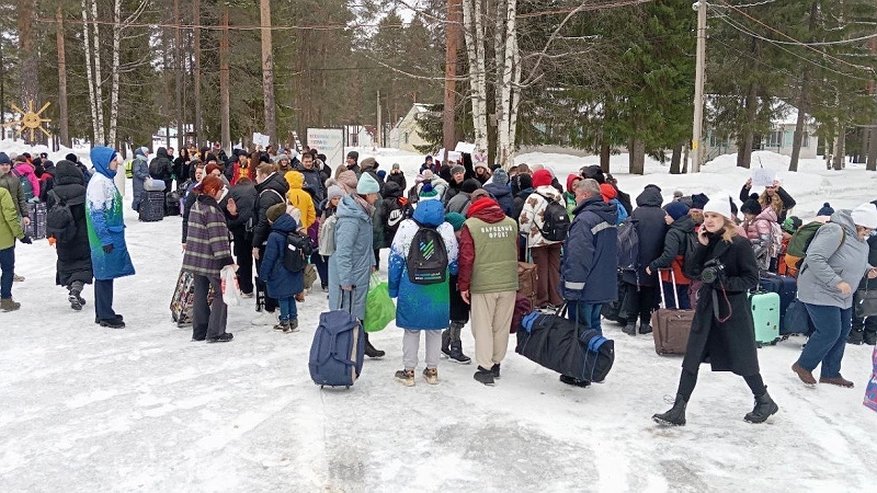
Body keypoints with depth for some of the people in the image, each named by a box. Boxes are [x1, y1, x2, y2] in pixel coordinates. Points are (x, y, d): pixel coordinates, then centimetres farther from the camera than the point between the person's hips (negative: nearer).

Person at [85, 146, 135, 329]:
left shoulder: (107, 180, 13)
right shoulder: (98, 181, -15)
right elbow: (96, 213, -19)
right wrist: (105, 239, -20)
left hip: (113, 236, 9)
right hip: (105, 238, -9)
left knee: (106, 275, 14)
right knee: (105, 274, -3)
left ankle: (104, 313, 22)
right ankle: (105, 316, 4)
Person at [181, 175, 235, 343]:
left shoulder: (196, 206, 9)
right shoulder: (212, 210, -18)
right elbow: (217, 238, -21)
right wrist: (227, 260, -20)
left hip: (195, 257, 8)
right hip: (211, 260, -8)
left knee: (200, 294, 14)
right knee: (220, 293, 4)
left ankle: (199, 332, 20)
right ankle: (215, 333, 5)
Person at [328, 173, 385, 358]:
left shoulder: (363, 213, 6)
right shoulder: (350, 219, -25)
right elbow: (343, 252, -26)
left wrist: (371, 263, 18)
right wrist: (346, 280, -24)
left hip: (361, 273, 10)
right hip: (351, 275, -10)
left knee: (360, 308, 19)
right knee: (348, 311, 0)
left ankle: (363, 343, 32)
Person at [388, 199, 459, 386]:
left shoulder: (406, 228, -6)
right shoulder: (446, 230, -1)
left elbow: (395, 259, -3)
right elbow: (453, 263, 8)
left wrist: (393, 288, 5)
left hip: (411, 289, -1)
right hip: (438, 291, 2)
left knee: (411, 330, 10)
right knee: (434, 330, 15)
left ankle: (409, 371, 16)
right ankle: (432, 370, 23)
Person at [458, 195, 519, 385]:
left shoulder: (471, 225, -5)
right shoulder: (511, 223, 6)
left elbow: (466, 258, -7)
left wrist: (463, 285, 0)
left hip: (482, 285, -3)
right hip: (509, 284, 4)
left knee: (483, 327, 6)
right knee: (501, 327, 14)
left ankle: (485, 368, 6)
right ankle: (496, 364, 25)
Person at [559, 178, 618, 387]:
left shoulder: (584, 219, -20)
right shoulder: (609, 218, 10)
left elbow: (578, 258, -25)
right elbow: (614, 252, 21)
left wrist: (571, 288, -22)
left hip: (585, 288, -9)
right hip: (604, 287, 9)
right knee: (594, 326, 20)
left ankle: (580, 375, 9)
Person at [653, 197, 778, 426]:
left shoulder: (739, 244, -11)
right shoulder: (707, 241, 8)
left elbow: (752, 279, -11)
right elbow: (692, 269, 0)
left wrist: (724, 282, -21)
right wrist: (702, 246, -10)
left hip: (733, 310, -6)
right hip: (707, 307, 6)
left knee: (742, 360, 8)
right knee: (691, 359, 2)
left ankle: (764, 401, 32)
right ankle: (678, 411, 5)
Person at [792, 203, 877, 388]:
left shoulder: (858, 236, 5)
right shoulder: (835, 231, -25)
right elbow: (814, 258, -31)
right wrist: (836, 282, -30)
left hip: (842, 296, 10)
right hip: (820, 292, -10)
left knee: (842, 332, 12)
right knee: (829, 332, -10)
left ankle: (830, 373, 25)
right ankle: (803, 366, 10)